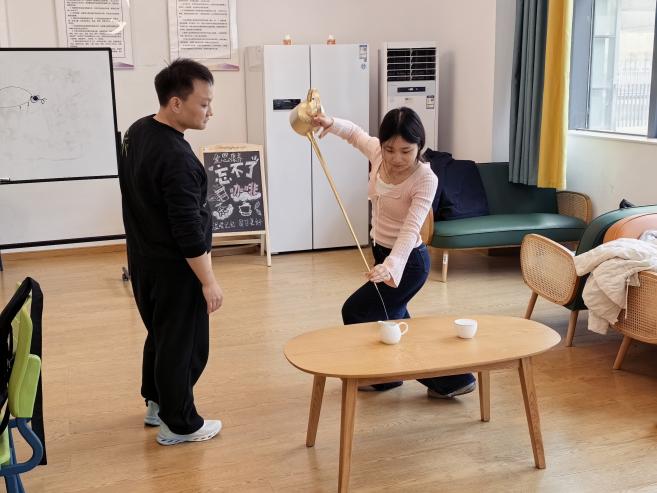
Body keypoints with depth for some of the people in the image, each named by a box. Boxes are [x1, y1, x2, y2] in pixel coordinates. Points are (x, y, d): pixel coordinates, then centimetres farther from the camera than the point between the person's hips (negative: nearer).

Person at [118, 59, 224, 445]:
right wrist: (208, 281, -18)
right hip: (174, 267, -9)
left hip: (143, 258, 9)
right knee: (184, 344, 5)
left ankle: (157, 402, 40)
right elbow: (188, 229, -26)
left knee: (160, 333, 24)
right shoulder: (176, 157, -27)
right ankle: (180, 425, 19)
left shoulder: (138, 131, 2)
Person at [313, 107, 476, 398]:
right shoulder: (379, 154, -9)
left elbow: (410, 230, -36)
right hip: (382, 253, 8)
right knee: (391, 321, 20)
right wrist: (331, 123, -9)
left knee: (355, 311, 2)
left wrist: (390, 266, -53)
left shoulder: (425, 179, -26)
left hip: (407, 262, -8)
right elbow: (355, 134, 12)